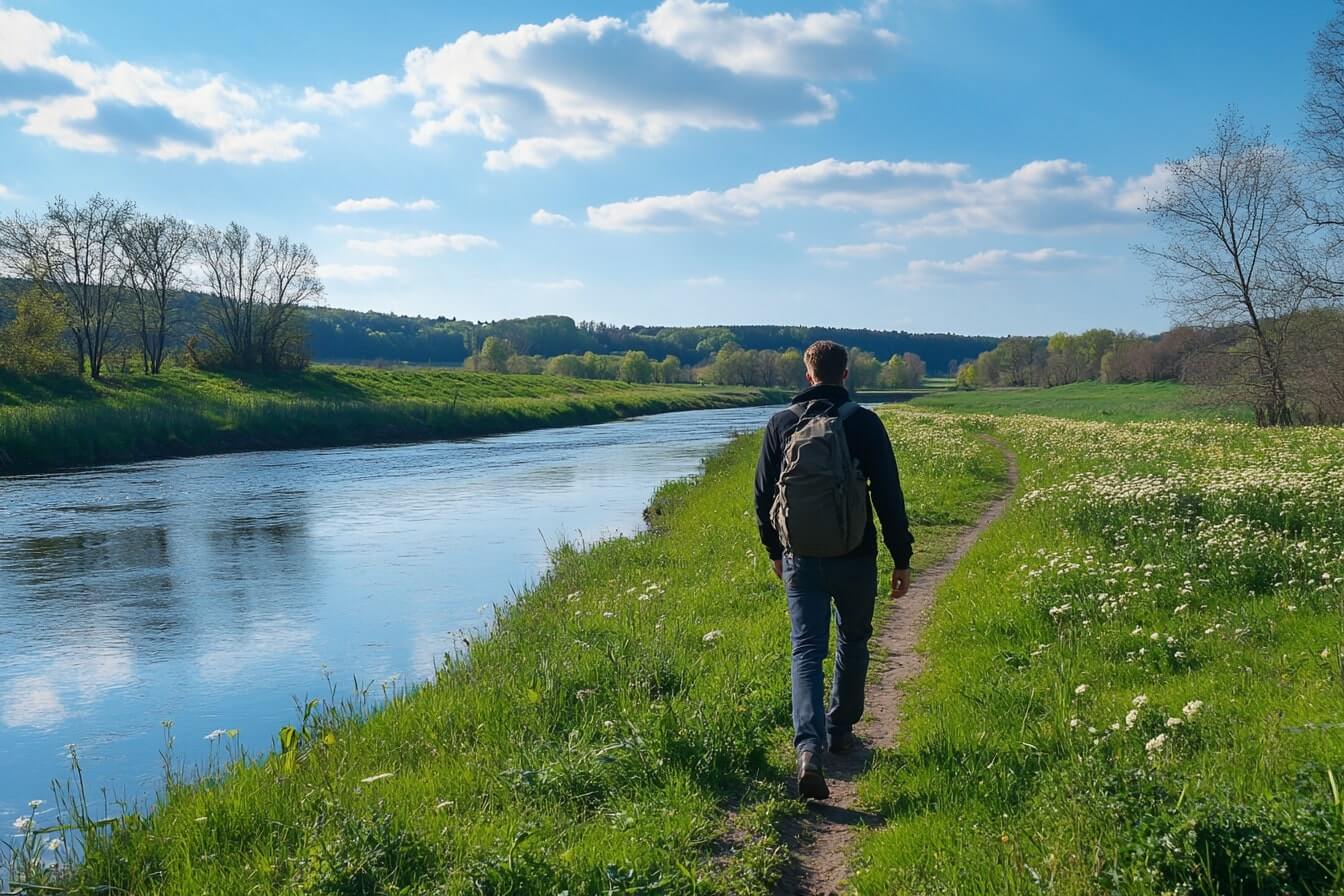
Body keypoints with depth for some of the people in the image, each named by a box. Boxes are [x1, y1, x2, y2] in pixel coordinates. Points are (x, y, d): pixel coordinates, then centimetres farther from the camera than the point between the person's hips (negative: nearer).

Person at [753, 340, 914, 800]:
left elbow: (763, 496, 7)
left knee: (807, 650, 1)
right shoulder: (865, 423, -6)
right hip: (855, 558, -1)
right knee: (852, 642, 20)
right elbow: (888, 495, -7)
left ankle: (809, 746, -17)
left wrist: (775, 551, 20)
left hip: (800, 558, 1)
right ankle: (839, 731, 32)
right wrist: (902, 558, 0)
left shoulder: (780, 424, 1)